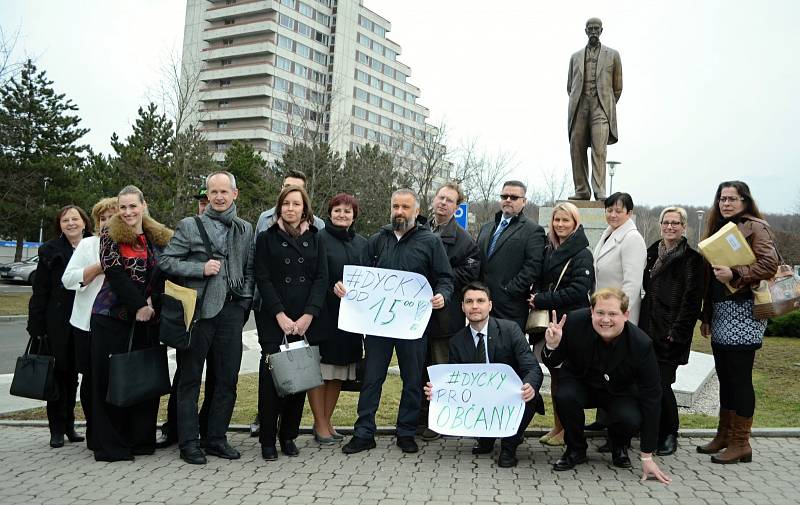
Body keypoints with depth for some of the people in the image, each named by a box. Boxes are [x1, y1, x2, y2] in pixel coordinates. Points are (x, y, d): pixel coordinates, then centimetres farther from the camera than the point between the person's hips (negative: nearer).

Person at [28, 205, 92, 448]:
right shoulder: (50, 251, -1)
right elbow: (39, 292, -2)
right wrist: (36, 327, -6)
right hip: (57, 325, -2)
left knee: (72, 374, 12)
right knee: (58, 375, 4)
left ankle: (69, 425, 23)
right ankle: (57, 429, 13)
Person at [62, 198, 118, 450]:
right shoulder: (88, 245, 5)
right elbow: (68, 279, -2)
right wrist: (98, 268, -11)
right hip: (89, 323, 0)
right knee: (91, 377, 6)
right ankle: (93, 432, 18)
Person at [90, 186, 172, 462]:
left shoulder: (159, 237, 10)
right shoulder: (110, 234, 0)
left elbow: (163, 273, 6)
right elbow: (114, 272, -11)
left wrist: (151, 302, -11)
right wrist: (138, 305, -15)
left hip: (147, 318, 4)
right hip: (112, 315, -4)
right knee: (110, 378, -1)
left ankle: (140, 438, 16)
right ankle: (110, 443, 7)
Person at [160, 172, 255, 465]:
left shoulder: (245, 229, 13)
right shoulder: (189, 226, 2)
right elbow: (166, 262, -2)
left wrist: (245, 301, 6)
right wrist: (201, 268, -13)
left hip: (231, 311, 4)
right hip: (197, 311, -3)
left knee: (227, 379, 7)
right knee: (190, 379, 4)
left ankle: (216, 438, 19)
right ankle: (189, 442, 12)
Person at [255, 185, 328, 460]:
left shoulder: (314, 239, 12)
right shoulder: (267, 238, 6)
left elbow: (321, 278, 3)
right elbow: (263, 279, -2)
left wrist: (308, 316, -9)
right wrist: (280, 316, -12)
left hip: (306, 321, 2)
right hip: (274, 320, -2)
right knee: (271, 378, -4)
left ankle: (289, 435, 15)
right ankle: (267, 440, 6)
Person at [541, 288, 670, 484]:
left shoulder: (641, 344, -27)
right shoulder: (574, 322, -25)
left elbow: (651, 398, -21)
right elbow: (552, 364, -10)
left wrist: (647, 456, -20)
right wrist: (552, 346, -38)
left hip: (620, 393, 0)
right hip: (580, 384, 1)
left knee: (630, 420, -31)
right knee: (564, 397, -32)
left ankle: (619, 446, 7)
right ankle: (576, 450, -3)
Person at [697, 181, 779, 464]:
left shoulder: (755, 227, -4)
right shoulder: (719, 228, 18)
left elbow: (769, 264, -17)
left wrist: (735, 275, -25)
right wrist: (707, 316, 18)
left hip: (742, 313, -8)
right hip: (720, 314, 8)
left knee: (739, 379, -4)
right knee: (725, 377, 12)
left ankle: (741, 444, 5)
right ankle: (724, 436, 21)